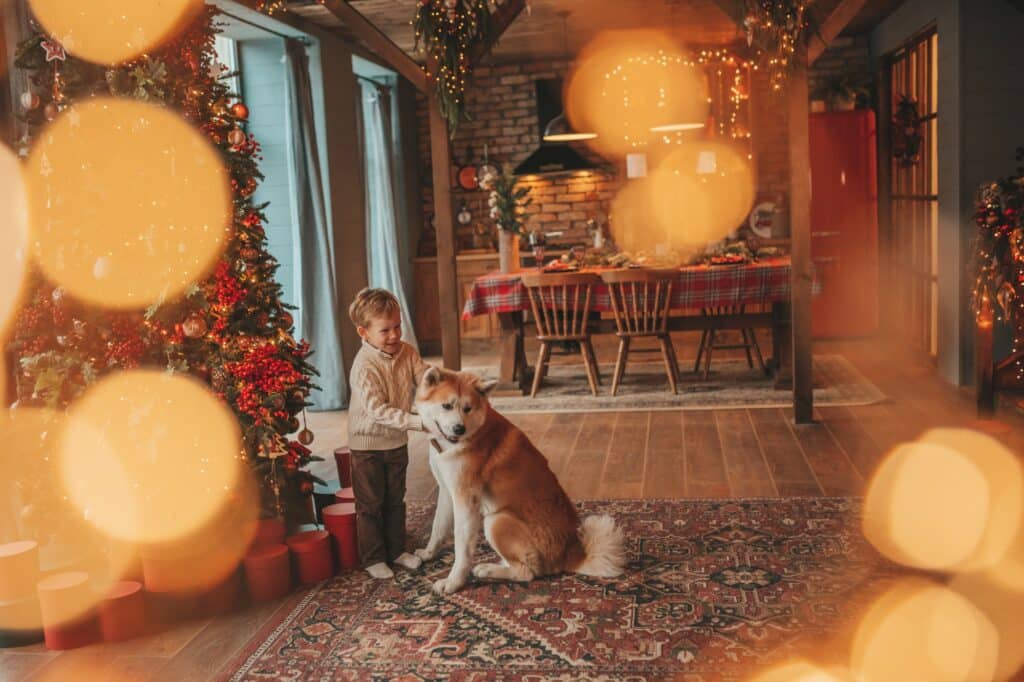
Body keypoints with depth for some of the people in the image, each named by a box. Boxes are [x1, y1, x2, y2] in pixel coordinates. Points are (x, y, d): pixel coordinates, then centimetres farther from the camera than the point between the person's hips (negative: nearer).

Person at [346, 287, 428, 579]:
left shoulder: (407, 352, -5)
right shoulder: (364, 366, -26)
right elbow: (377, 410, -32)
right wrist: (415, 421, -38)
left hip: (397, 442, 6)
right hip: (368, 445, -6)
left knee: (396, 500, 19)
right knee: (370, 505, 7)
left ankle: (396, 549, 34)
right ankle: (373, 558, 21)